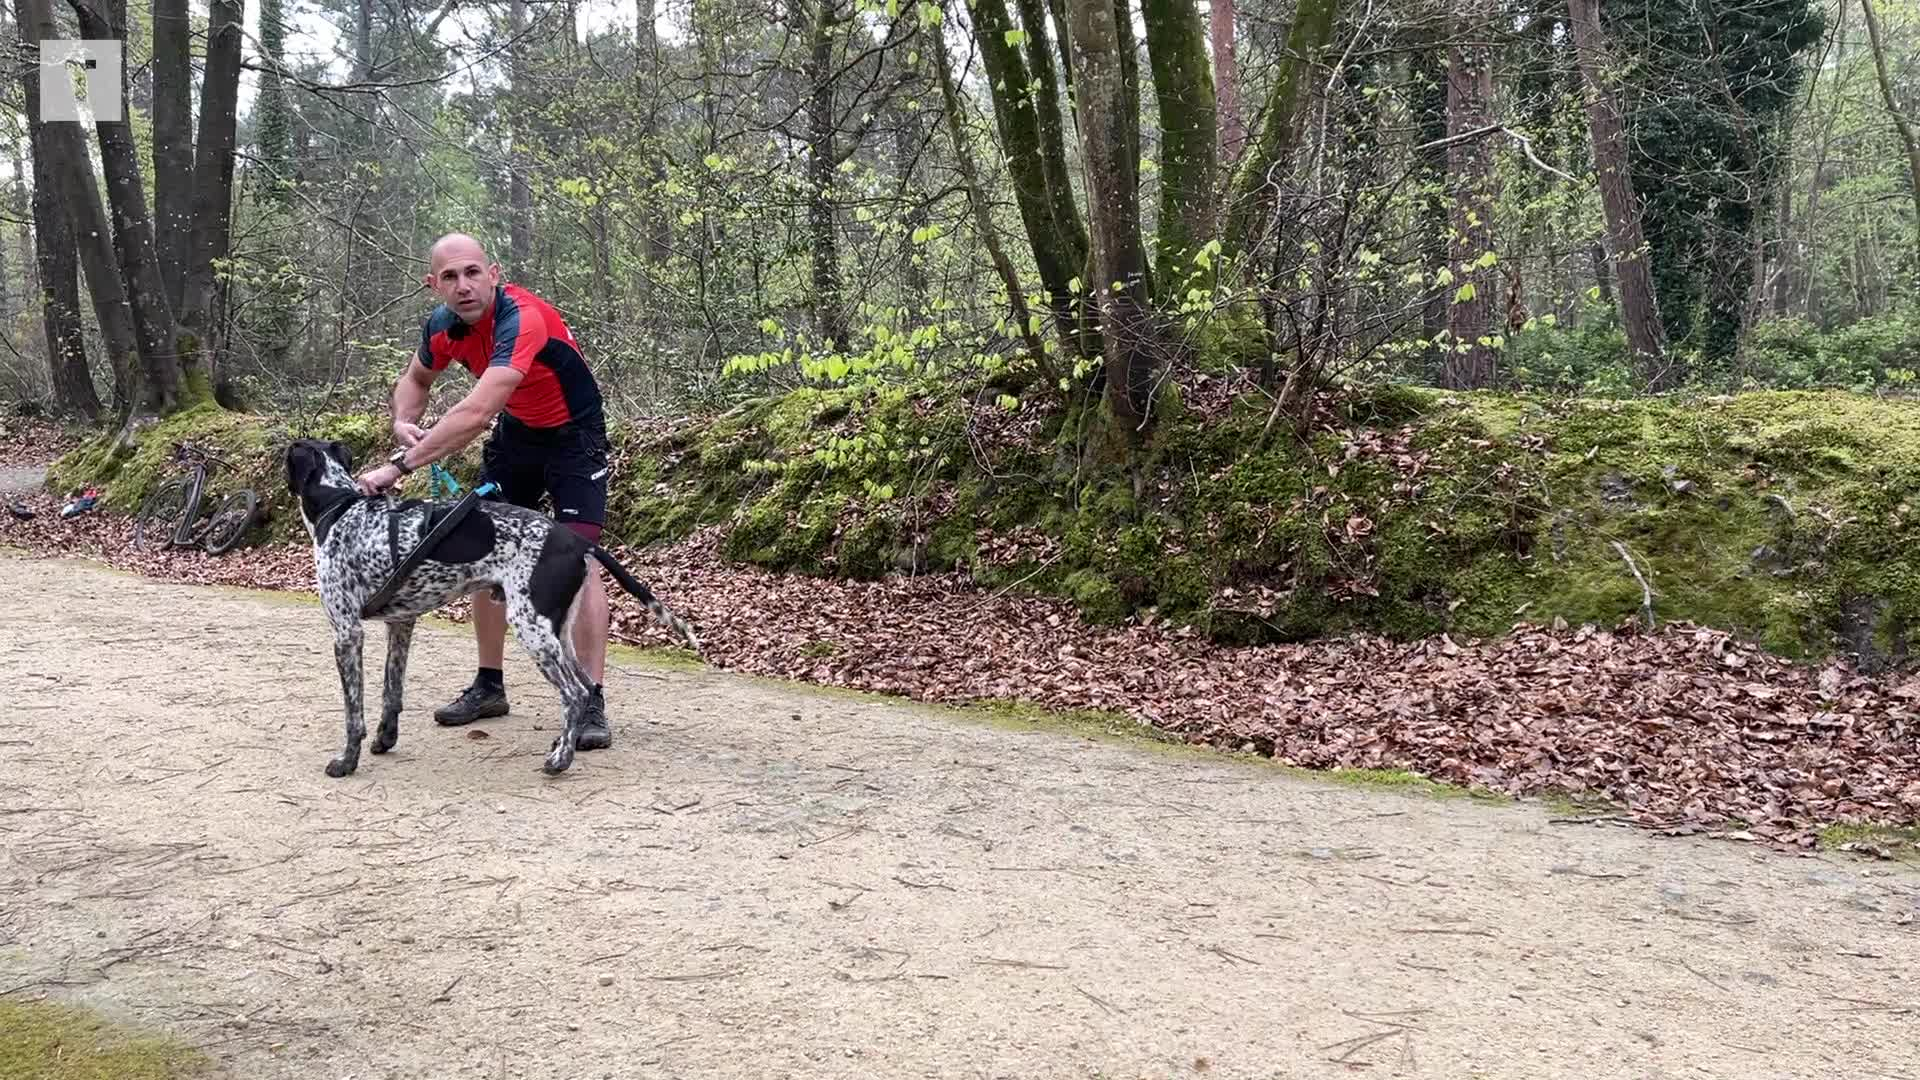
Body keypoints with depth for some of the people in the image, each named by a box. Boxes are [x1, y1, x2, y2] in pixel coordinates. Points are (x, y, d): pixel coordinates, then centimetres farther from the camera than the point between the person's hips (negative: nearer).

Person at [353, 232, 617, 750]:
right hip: (515, 433, 7)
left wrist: (399, 466, -45)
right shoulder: (443, 324, -12)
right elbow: (415, 379, 10)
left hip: (573, 435, -7)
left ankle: (592, 703, -16)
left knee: (578, 558, -18)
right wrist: (404, 422, -13)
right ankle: (489, 685, 21)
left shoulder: (522, 319, -36)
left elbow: (475, 413, -46)